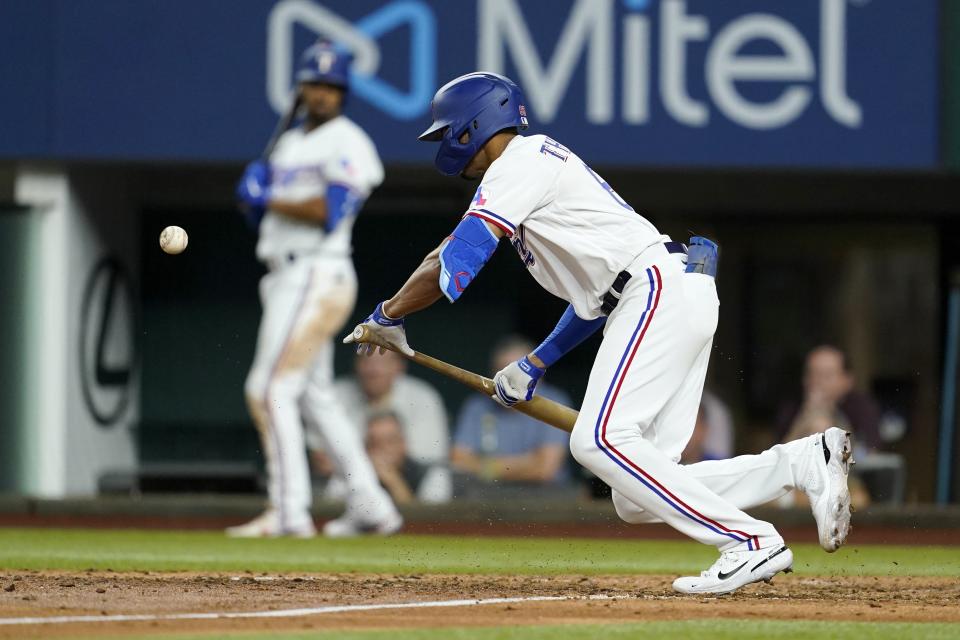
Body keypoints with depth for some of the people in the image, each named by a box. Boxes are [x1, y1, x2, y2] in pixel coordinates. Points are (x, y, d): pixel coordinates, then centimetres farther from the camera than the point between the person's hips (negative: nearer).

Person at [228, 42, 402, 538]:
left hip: (317, 277, -10)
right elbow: (264, 216, 24)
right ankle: (370, 506, 17)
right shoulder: (289, 144, 21)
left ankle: (288, 511, -18)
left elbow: (331, 211, -20)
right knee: (314, 396, 13)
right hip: (285, 281, 10)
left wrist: (268, 199, -11)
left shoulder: (346, 143, -7)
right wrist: (257, 190, 2)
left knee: (270, 389, -15)